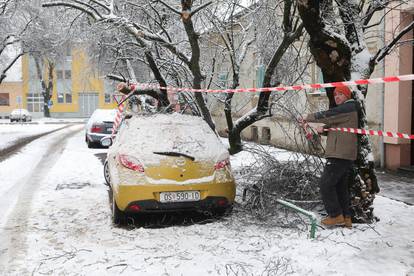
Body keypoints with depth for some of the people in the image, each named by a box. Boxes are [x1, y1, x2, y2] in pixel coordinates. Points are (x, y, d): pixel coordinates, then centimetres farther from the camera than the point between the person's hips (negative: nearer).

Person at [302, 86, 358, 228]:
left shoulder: (348, 108, -11)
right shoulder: (347, 109, 22)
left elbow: (326, 115, -17)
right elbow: (334, 123, 20)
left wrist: (308, 117, -3)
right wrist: (324, 127, -2)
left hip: (340, 155, -11)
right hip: (346, 156, 11)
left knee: (326, 184, -7)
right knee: (341, 185, 14)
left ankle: (336, 215, -2)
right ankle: (346, 218, 19)